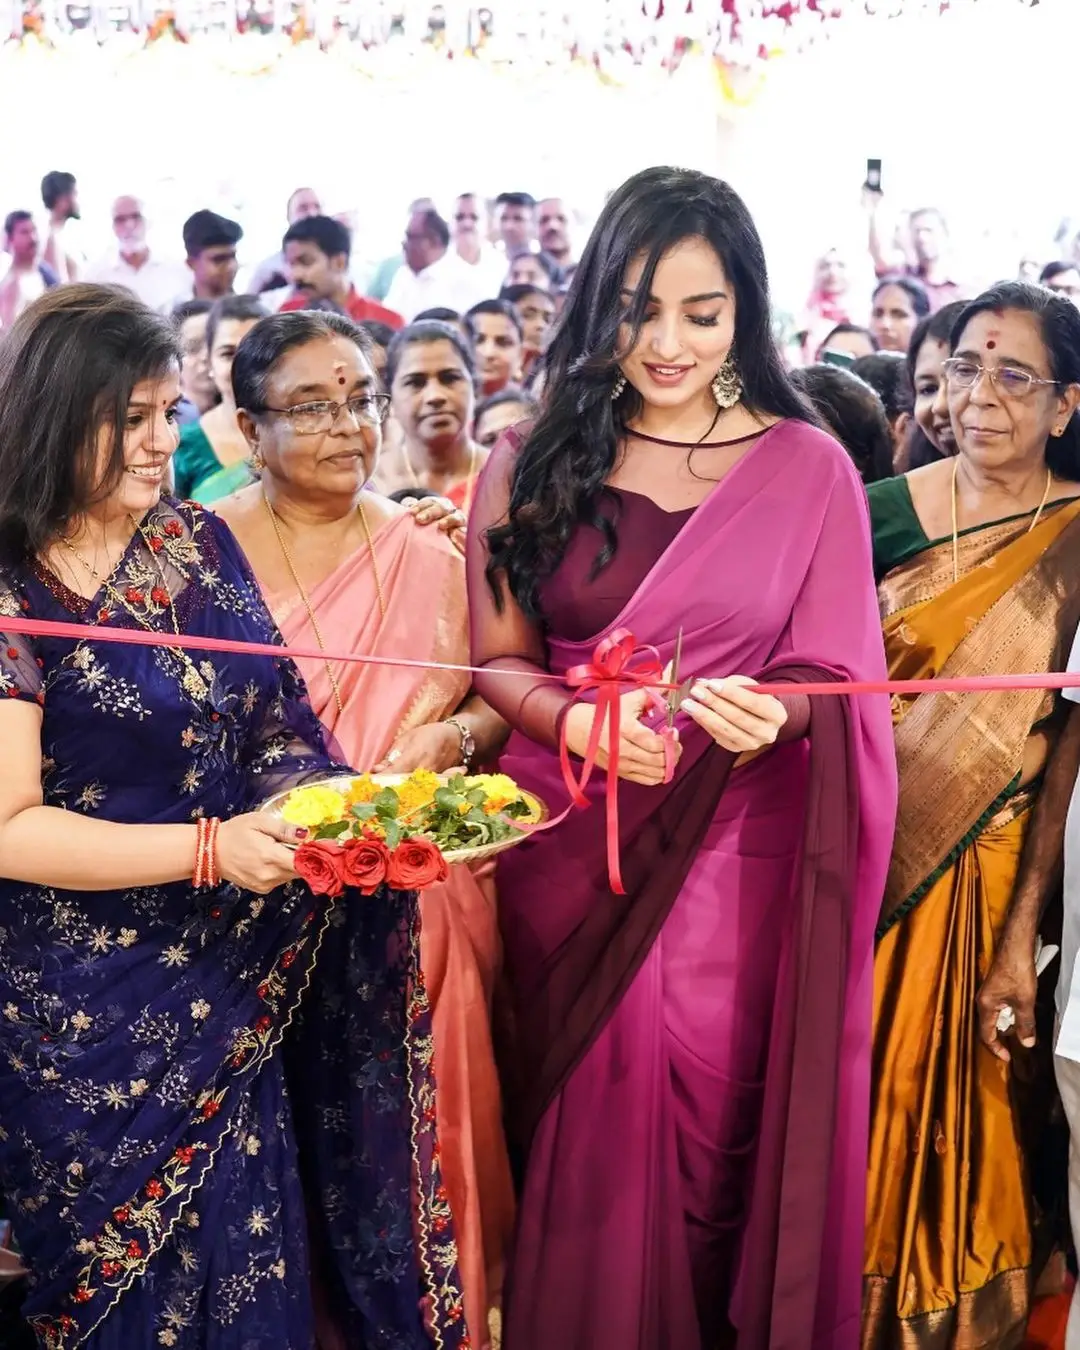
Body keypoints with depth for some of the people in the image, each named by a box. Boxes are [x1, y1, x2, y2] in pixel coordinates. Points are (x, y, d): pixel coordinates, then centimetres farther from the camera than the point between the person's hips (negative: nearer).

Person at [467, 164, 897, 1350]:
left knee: (708, 1139, 5)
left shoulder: (809, 469, 0)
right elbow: (498, 660, 3)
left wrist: (774, 714, -23)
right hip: (566, 852, 1)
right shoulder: (531, 466, 3)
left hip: (734, 857, -1)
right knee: (586, 1138, 11)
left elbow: (836, 674, -1)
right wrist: (575, 721, -17)